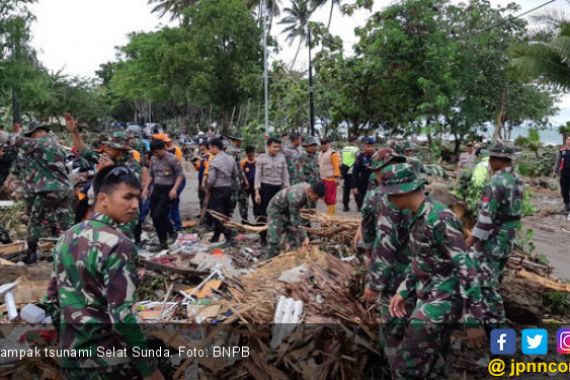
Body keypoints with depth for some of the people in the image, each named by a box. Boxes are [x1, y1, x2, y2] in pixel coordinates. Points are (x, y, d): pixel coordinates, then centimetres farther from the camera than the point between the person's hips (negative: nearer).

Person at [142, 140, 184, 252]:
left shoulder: (172, 159, -11)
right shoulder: (153, 159, 9)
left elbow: (180, 175, -11)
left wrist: (174, 189, -22)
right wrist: (147, 187, 10)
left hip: (168, 191, -7)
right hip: (156, 189, 7)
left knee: (159, 216, -13)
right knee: (154, 216, 6)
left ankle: (163, 243, 7)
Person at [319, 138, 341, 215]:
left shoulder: (333, 153, -10)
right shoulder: (321, 153, 17)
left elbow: (337, 166, -15)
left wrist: (337, 177, -21)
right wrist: (320, 177, 21)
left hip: (330, 179, -9)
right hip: (323, 179, 9)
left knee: (331, 197, -7)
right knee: (325, 197, 14)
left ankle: (331, 213, -2)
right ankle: (329, 211, 24)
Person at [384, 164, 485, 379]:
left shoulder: (439, 219, -23)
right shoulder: (419, 216, 6)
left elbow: (466, 268, -24)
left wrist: (473, 321, -22)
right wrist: (403, 292, 15)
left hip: (442, 301, -9)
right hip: (429, 298, 9)